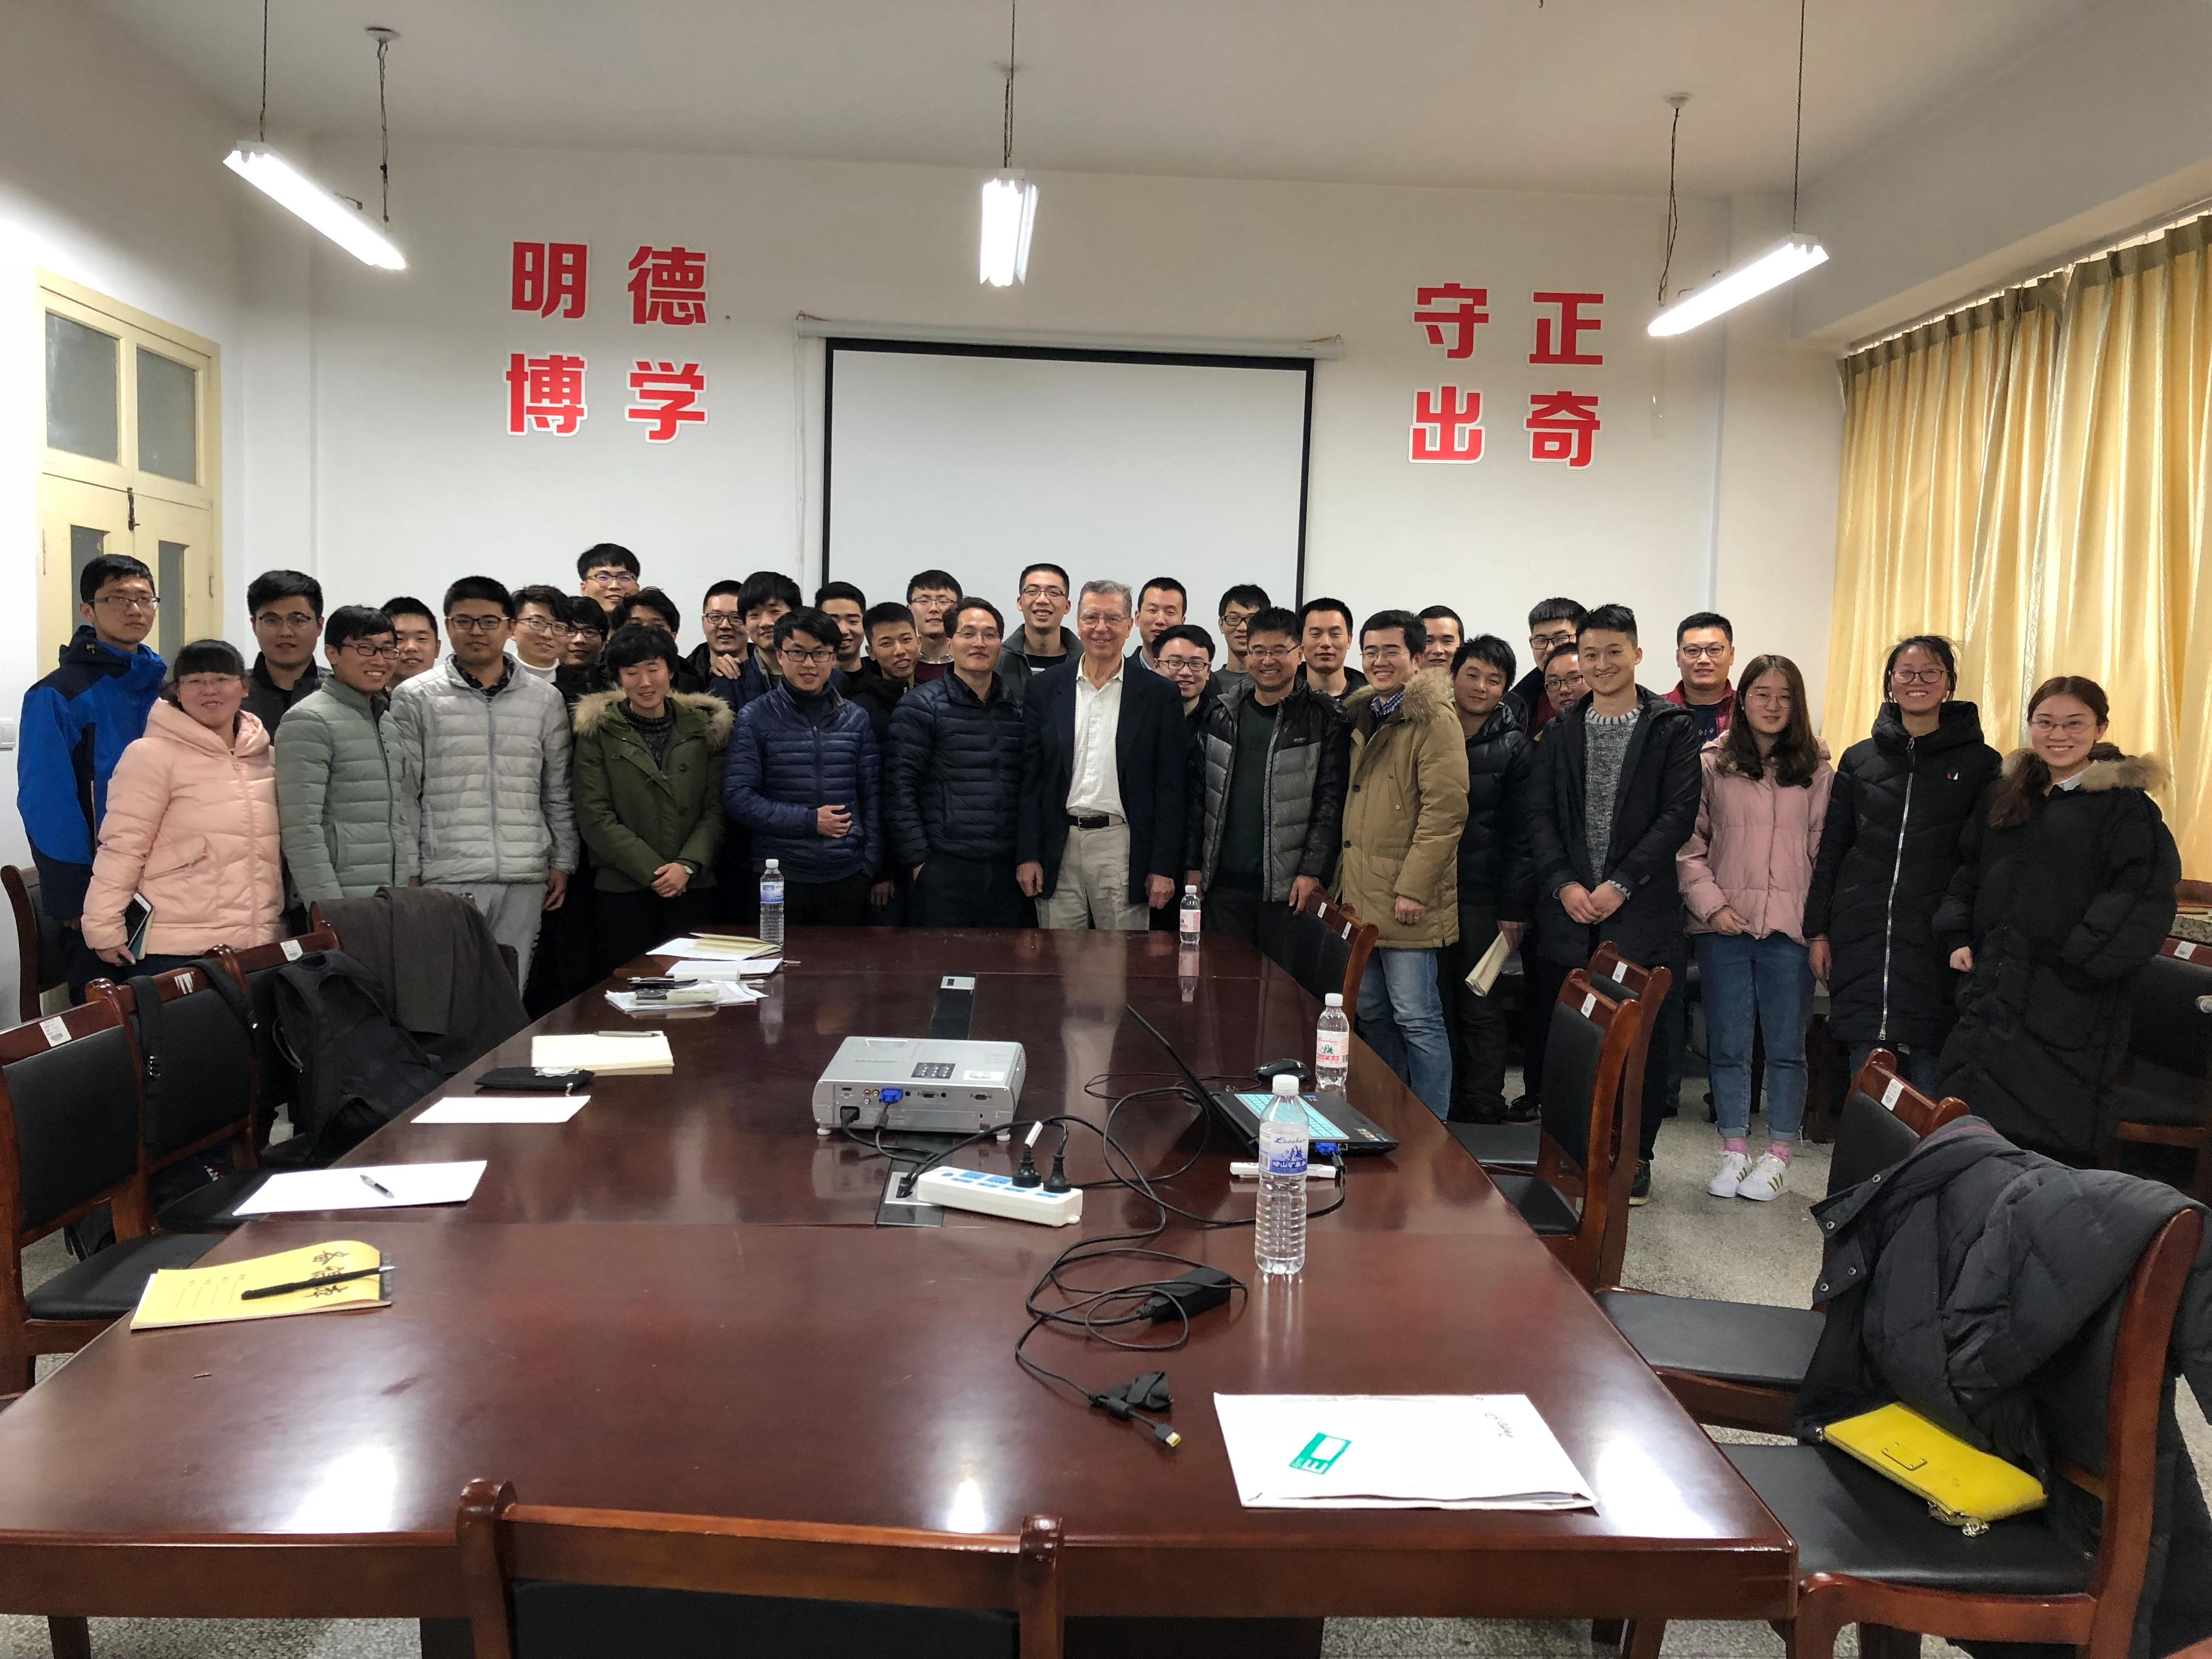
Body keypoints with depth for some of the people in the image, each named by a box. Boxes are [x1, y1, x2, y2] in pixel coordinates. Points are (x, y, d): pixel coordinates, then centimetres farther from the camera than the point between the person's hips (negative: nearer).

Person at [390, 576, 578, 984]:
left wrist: (563, 862, 9)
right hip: (447, 876, -2)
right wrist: (408, 874, -1)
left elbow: (559, 793, 14)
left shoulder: (545, 700, 10)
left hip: (526, 878, 2)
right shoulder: (415, 699, 4)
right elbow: (403, 795, 3)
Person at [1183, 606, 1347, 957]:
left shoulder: (1323, 720, -1)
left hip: (1288, 887, -3)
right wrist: (1194, 865, 7)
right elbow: (1198, 794, 12)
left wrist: (1313, 872, -13)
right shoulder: (1219, 714, 10)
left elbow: (1331, 801, -6)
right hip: (1224, 882, 3)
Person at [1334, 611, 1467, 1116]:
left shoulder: (1432, 718, -10)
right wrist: (1344, 879, 16)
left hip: (1405, 900, -8)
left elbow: (1445, 809, -17)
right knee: (1372, 1012, 14)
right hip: (1361, 894, 8)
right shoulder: (1362, 717, 16)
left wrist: (1413, 887, -20)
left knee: (1416, 1017, -4)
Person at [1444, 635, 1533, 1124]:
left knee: (1481, 1009, 1)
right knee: (1436, 1004, 6)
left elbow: (1520, 835, -1)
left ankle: (1482, 1112, 8)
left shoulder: (1514, 748, 0)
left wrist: (1513, 908, -7)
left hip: (1481, 894, -2)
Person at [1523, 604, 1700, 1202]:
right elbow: (1540, 816, 8)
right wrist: (1564, 885, -6)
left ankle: (1634, 1157, 14)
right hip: (1568, 911, 3)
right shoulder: (1562, 731, 13)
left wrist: (1619, 885, -12)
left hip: (1643, 912, -2)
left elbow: (1678, 815, -5)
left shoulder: (1672, 728, 3)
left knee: (1642, 1036, 1)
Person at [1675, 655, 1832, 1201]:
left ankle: (1778, 1155, 18)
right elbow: (1690, 844, 2)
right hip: (1724, 928, 0)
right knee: (1729, 1043, 8)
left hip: (1789, 928, 0)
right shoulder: (1711, 763, 3)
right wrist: (1711, 904, -9)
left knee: (1785, 1045, 6)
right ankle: (1734, 1151, 19)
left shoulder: (1816, 771, 4)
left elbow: (1824, 851, 3)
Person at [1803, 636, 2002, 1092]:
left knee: (1929, 1070, -1)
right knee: (1867, 1072, 4)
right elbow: (1830, 850, 12)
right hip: (1861, 933, 2)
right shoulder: (1859, 759, 10)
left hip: (1937, 938, -2)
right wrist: (1818, 931, 7)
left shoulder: (1980, 763, 4)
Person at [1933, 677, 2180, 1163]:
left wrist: (2082, 962, -17)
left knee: (2052, 1140, -3)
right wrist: (1957, 937, 7)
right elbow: (1967, 873, 20)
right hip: (1992, 988, 6)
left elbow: (2144, 896, -13)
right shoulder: (2002, 795, 13)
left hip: (2069, 1000, -6)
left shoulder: (2125, 804, -5)